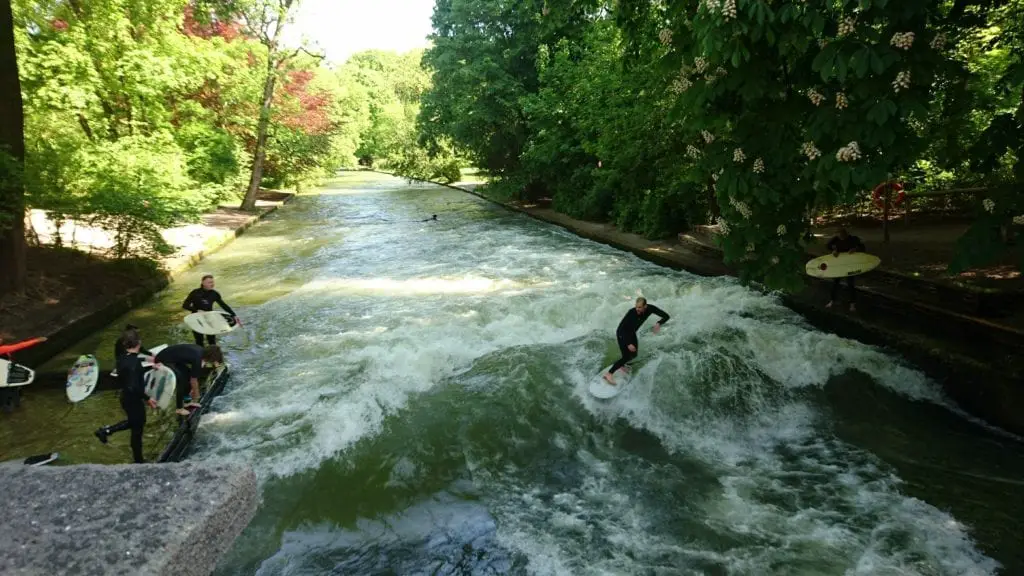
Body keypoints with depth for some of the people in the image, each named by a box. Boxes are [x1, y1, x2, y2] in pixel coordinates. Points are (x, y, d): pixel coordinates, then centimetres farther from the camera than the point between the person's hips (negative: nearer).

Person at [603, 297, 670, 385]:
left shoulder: (650, 308, -22)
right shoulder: (631, 312, -35)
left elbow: (666, 316, -20)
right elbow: (621, 328, -30)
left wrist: (658, 323, -42)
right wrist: (628, 344, -35)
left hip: (631, 333, 7)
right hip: (622, 334, -7)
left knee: (633, 355, 19)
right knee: (626, 357, -14)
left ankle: (621, 364, 48)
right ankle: (609, 374, -9)